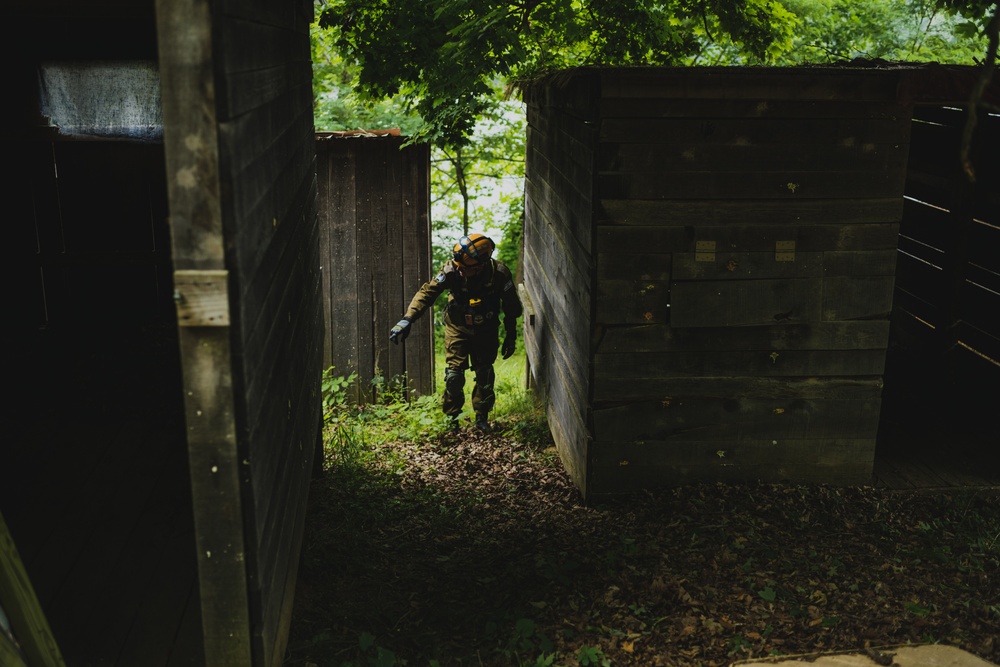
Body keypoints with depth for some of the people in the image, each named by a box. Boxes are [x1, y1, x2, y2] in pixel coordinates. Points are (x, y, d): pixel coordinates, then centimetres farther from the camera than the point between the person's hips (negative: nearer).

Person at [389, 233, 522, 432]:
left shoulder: (500, 274, -24)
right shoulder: (452, 270, -27)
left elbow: (511, 308, -9)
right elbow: (427, 293, -28)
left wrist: (511, 337, -2)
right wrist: (406, 320, -39)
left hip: (486, 331, 0)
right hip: (457, 328, 0)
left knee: (485, 375, 4)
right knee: (454, 375, -5)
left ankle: (482, 418, 23)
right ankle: (451, 418, 13)